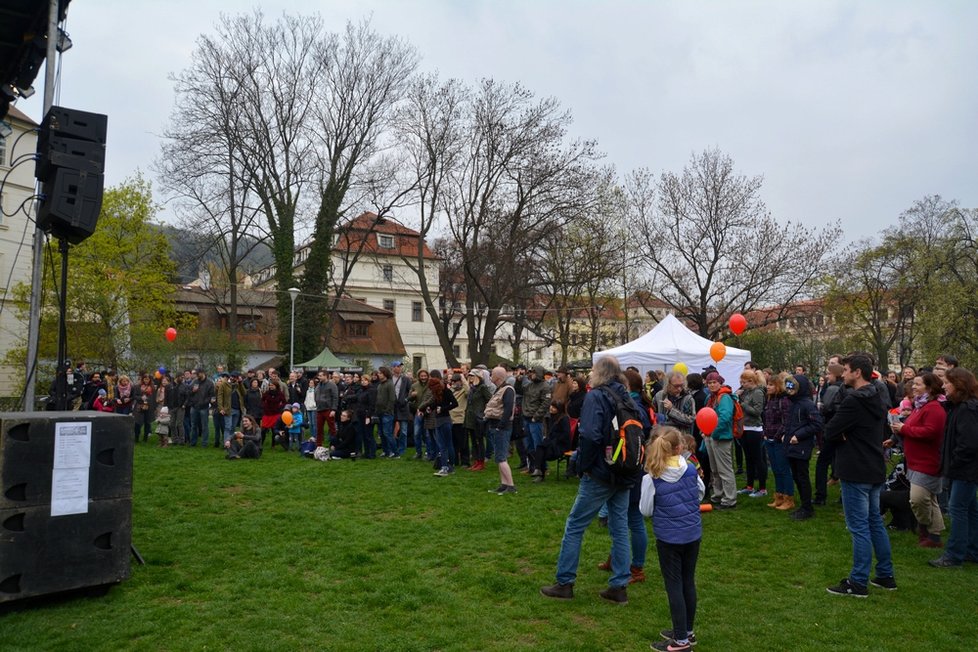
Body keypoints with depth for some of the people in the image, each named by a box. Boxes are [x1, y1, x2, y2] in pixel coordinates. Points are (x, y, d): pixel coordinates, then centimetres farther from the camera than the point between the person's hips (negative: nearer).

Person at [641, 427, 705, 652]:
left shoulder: (651, 478, -16)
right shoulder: (691, 470, -5)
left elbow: (646, 511, -7)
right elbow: (701, 493, 13)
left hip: (668, 537, -4)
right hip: (693, 533, 4)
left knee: (674, 586, 5)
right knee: (689, 582, 17)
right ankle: (687, 631, 31)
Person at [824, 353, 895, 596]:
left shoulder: (854, 400, -20)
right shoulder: (877, 399, 10)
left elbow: (829, 433, -21)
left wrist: (842, 436, 1)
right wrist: (847, 435, -2)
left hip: (856, 473, -9)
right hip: (875, 470, 9)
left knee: (859, 527, -2)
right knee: (875, 522, 18)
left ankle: (858, 582, 5)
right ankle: (886, 575, 27)